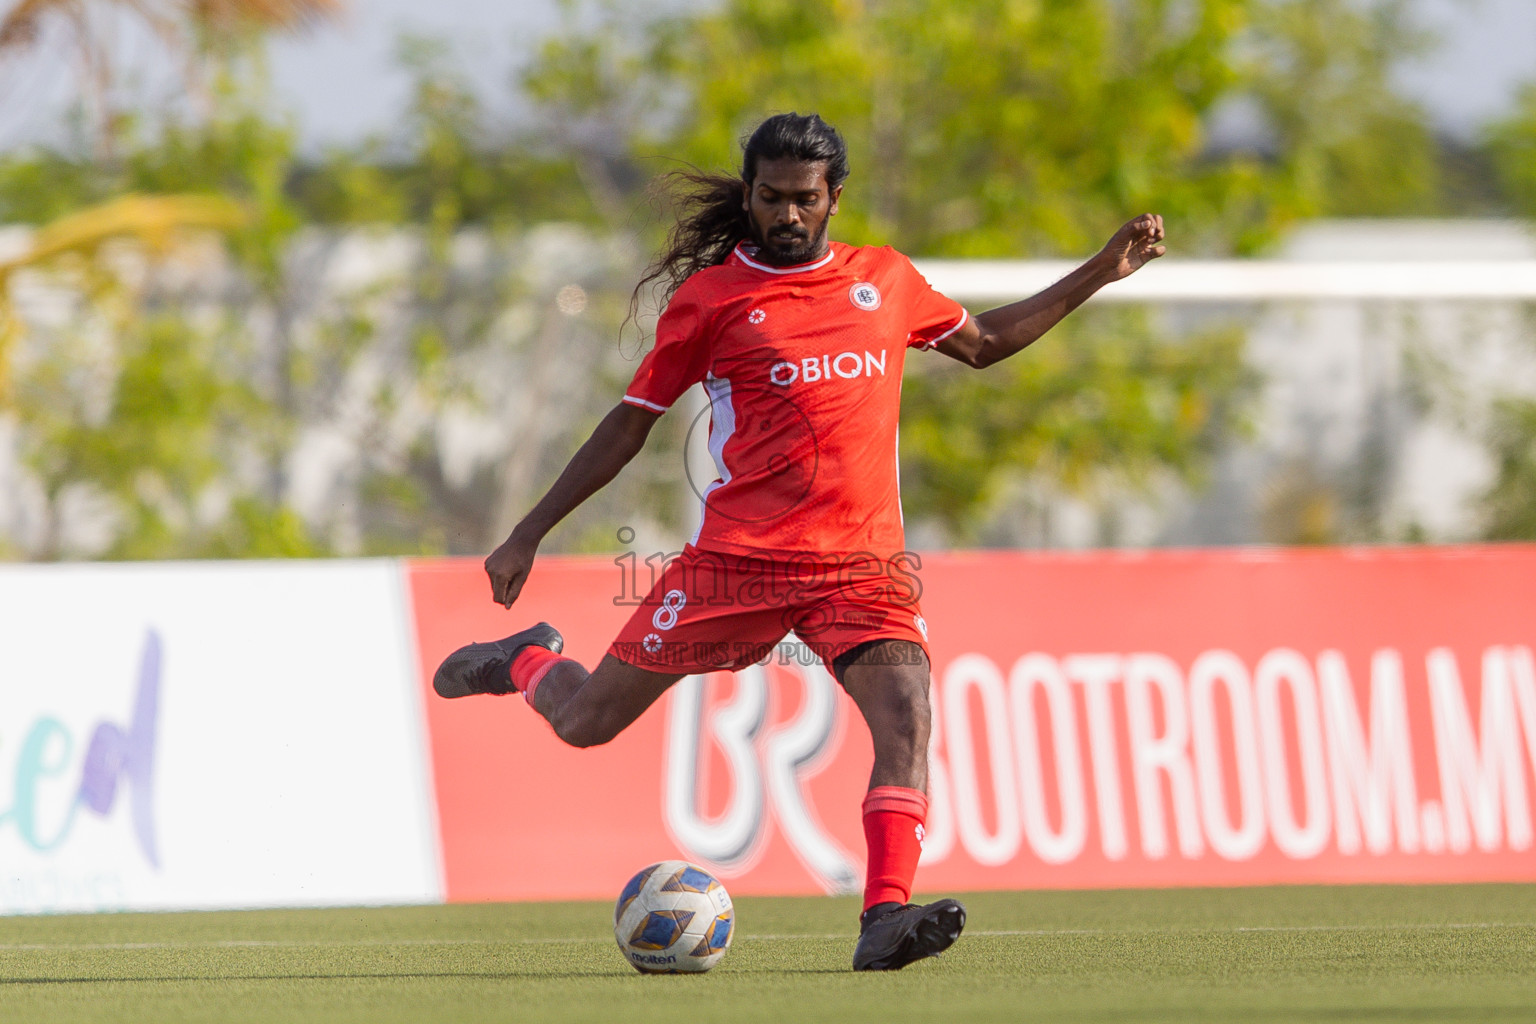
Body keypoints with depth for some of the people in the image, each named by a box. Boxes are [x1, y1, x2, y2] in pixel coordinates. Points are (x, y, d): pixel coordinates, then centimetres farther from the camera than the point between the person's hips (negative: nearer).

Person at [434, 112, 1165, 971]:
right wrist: (530, 534, 6)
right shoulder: (709, 296, 1)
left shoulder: (887, 281, 12)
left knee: (907, 722, -23)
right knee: (587, 723, 4)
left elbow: (983, 343, 29)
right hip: (739, 557, -2)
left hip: (865, 562, 2)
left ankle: (886, 916, -30)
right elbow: (630, 423, 7)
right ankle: (530, 661, 38)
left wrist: (1099, 275, 24)